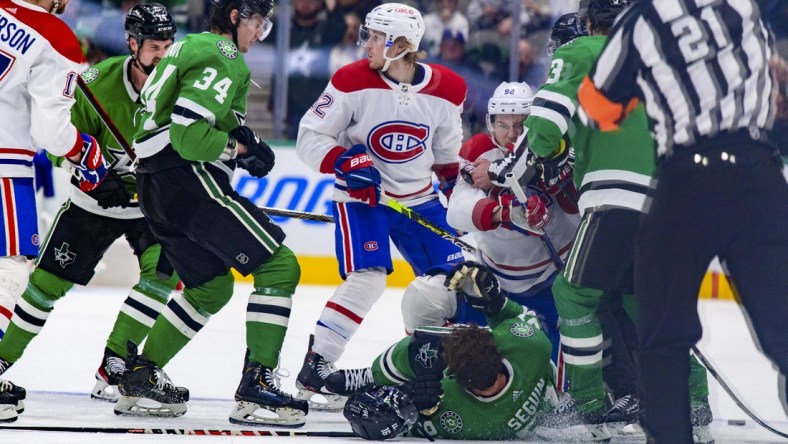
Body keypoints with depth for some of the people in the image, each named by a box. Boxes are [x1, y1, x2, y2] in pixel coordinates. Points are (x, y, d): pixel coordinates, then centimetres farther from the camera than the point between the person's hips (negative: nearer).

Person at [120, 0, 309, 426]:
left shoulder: (191, 47, 21)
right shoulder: (223, 58, -11)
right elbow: (187, 133, -22)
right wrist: (239, 147, -8)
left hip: (156, 183, 10)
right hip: (188, 180, -10)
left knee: (213, 286, 24)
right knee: (279, 266, -11)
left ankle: (140, 376, 23)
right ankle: (255, 388, -16)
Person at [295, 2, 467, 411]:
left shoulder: (447, 89, -6)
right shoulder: (352, 82, -16)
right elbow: (310, 137, -12)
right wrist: (344, 163, -27)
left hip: (419, 199, 4)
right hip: (361, 195, -4)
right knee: (367, 279, -20)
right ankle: (314, 367, -15)